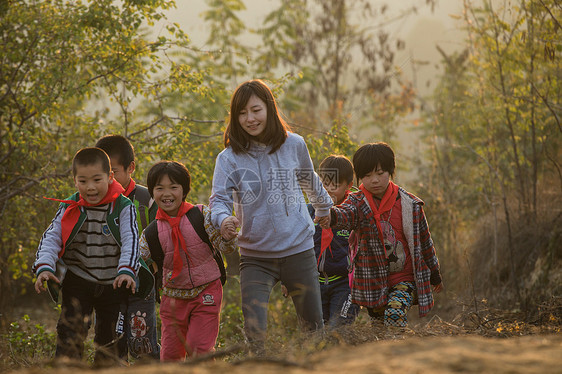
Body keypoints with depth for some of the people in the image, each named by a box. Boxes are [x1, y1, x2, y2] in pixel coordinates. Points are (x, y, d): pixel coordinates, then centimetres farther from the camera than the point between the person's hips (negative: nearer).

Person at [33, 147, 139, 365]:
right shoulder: (69, 209, -3)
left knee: (109, 339, 10)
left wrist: (127, 271, -34)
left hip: (113, 284, 0)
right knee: (70, 332, -15)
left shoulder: (123, 208, -10)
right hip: (78, 282, 0)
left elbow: (131, 241, -17)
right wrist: (44, 267, -24)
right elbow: (51, 238, -7)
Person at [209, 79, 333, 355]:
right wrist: (223, 219, -34)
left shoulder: (294, 145, 1)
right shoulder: (229, 158, -6)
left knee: (314, 327, 11)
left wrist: (323, 207, 35)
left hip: (299, 250, 2)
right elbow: (219, 199, -12)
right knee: (254, 332, -14)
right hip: (255, 256, -1)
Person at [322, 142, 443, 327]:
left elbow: (424, 240, 12)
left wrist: (435, 275, 21)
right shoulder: (358, 202, -4)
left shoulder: (410, 204, -1)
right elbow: (346, 214, -30)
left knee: (395, 315, -26)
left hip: (405, 279, -1)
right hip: (372, 282, 2)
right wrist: (331, 216, -56)